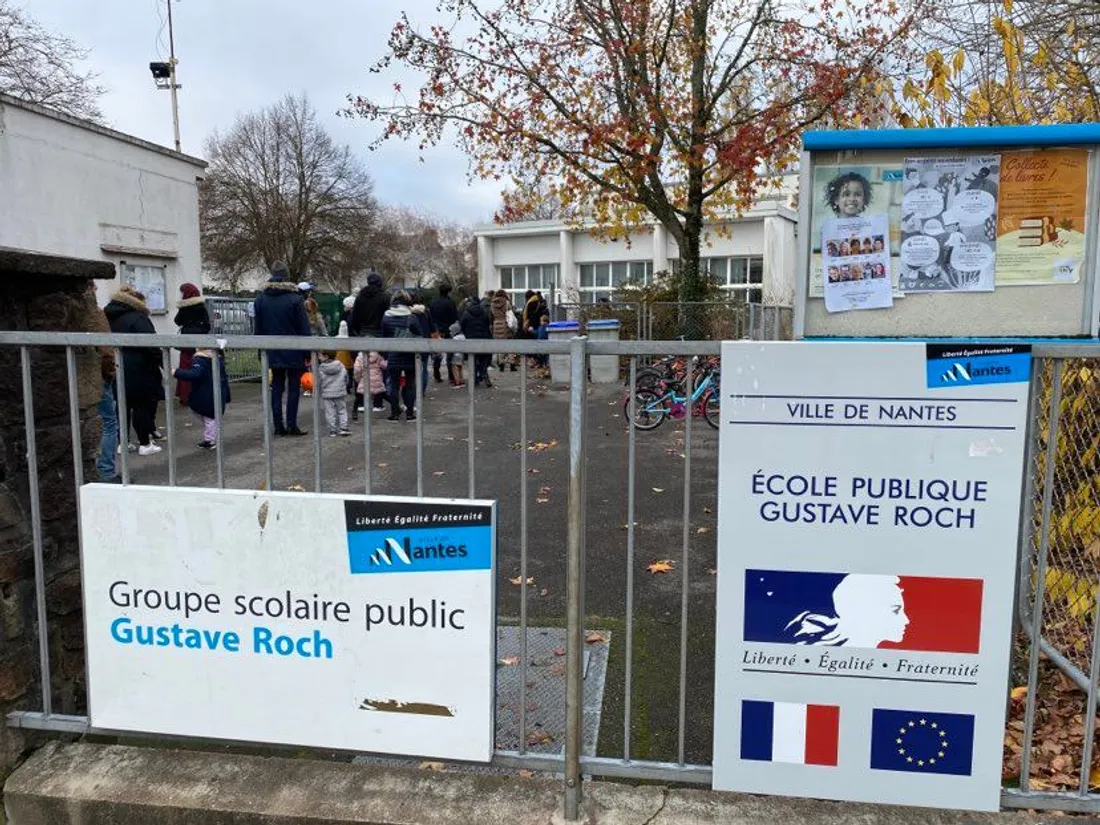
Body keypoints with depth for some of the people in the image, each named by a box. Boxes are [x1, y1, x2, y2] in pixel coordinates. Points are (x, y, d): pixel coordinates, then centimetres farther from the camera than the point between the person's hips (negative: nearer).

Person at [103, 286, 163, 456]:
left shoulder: (108, 318, 13)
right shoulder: (137, 318, -11)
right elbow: (151, 345, -19)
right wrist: (163, 365, -14)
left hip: (116, 370, 7)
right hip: (138, 371, -7)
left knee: (122, 405, 13)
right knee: (143, 406, 1)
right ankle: (145, 444, 5)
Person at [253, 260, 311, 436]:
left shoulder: (260, 299, 3)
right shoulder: (294, 298, -10)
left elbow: (258, 328, 8)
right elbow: (304, 328, -9)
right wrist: (307, 352, -3)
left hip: (273, 353, 4)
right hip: (294, 352, -4)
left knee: (277, 388, 9)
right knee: (293, 388, 2)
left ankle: (278, 425, 9)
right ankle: (292, 425, 1)